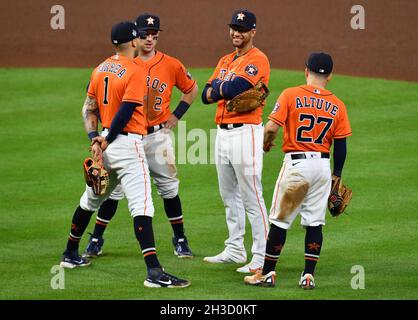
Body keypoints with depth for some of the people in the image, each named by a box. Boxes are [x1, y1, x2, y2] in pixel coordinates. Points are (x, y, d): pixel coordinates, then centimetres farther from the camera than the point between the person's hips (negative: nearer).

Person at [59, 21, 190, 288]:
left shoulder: (101, 69, 11)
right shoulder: (135, 73, -13)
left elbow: (89, 109, 9)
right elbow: (125, 112, -17)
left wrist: (95, 139, 1)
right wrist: (105, 142, -8)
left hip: (106, 142, 9)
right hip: (127, 144, -8)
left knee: (90, 201, 25)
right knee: (142, 206, -16)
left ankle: (71, 254, 39)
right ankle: (154, 271, -27)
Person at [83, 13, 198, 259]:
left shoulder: (171, 65, 1)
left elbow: (191, 89, 16)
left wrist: (177, 115, 6)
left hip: (158, 135, 1)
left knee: (169, 188, 4)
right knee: (114, 188, 1)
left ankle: (180, 240, 15)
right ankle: (96, 240, 10)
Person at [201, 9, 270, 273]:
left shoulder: (257, 59, -8)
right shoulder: (225, 61, 19)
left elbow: (233, 88, -21)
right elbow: (207, 95, 10)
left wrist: (219, 86, 0)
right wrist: (227, 88, -9)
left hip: (245, 132, -9)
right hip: (222, 132, 9)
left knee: (252, 198, -9)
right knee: (230, 196, 14)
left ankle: (261, 258, -8)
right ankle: (234, 250, 23)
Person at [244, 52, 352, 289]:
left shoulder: (291, 95, -5)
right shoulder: (337, 105, 4)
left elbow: (272, 127, -12)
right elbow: (341, 145, 4)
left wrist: (267, 144, 10)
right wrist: (336, 178, 14)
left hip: (296, 163, -3)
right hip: (323, 166, 3)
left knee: (280, 220, 5)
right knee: (315, 222, 9)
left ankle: (268, 273, 9)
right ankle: (309, 276, 8)